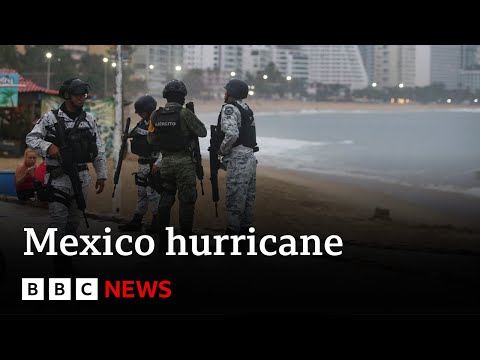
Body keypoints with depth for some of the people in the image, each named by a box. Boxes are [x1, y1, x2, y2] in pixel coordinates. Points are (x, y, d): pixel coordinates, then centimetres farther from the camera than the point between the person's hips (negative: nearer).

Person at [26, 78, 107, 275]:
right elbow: (31, 138, -4)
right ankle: (59, 257, -5)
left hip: (81, 177, 4)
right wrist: (47, 146, -22)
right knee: (58, 218, -13)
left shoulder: (89, 119, 8)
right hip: (57, 177, -4)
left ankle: (67, 262, 16)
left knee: (74, 221, 8)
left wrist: (101, 175, 10)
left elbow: (99, 149, 12)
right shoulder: (50, 117, -3)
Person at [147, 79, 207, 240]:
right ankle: (186, 235, 0)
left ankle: (162, 234, 19)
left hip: (165, 161, 5)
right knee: (186, 199, 1)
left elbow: (151, 139, 9)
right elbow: (202, 132, -9)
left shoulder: (156, 115, 1)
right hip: (184, 162, -5)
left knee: (165, 198, 15)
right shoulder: (185, 113, -14)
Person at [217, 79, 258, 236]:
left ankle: (232, 232, -1)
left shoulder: (230, 108, -12)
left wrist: (221, 151, -11)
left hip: (238, 162, -9)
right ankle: (245, 229, 22)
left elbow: (232, 134, -26)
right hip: (250, 158, 9)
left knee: (234, 200, -4)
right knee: (248, 199, 14)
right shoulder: (247, 109, 14)